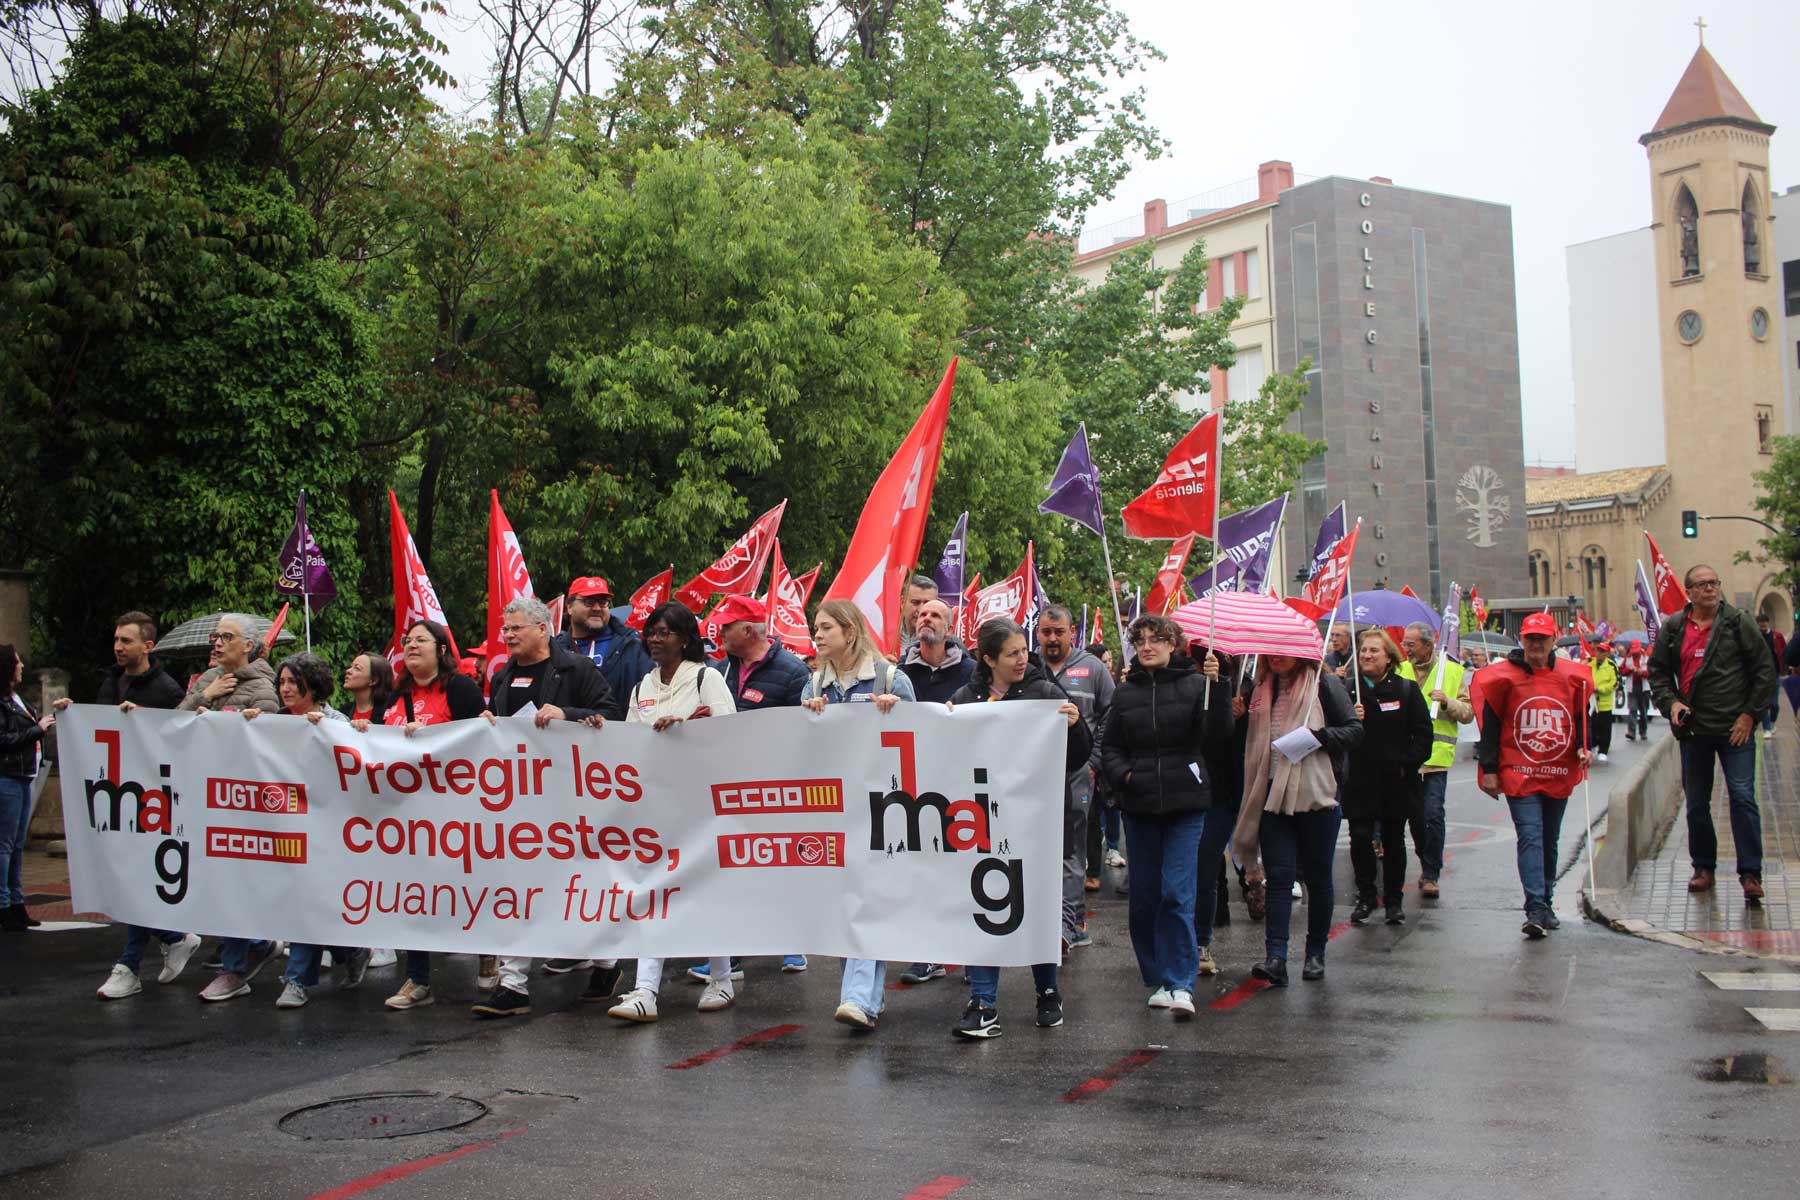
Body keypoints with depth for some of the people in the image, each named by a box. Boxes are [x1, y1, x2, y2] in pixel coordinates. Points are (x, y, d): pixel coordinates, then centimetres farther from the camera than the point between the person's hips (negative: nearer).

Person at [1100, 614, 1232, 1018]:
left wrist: (1216, 685, -22)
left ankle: (1180, 983, -7)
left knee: (1177, 892, -10)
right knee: (1144, 896, 7)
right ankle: (1159, 978, 20)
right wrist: (1122, 773, -4)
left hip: (1186, 803, -3)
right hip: (1139, 806, 4)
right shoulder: (1126, 693, 9)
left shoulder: (1194, 684, 0)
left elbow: (1218, 733, -11)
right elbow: (1109, 746, 15)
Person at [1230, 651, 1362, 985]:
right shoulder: (1263, 689, 16)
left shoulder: (1325, 684, -2)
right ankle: (1275, 957, -12)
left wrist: (1317, 736, -20)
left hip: (1315, 795, -4)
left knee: (1318, 878, 8)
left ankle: (1316, 954, 20)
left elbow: (1355, 730, -8)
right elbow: (1253, 741, 26)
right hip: (1274, 795, 4)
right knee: (1278, 877, -5)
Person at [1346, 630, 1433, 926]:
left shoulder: (1406, 688, 3)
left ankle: (1393, 900, 19)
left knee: (1393, 840, 8)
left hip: (1396, 780, 0)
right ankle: (1365, 896, 11)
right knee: (1360, 838, -5)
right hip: (1360, 779, 0)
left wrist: (1409, 763, -7)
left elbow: (1424, 733, 3)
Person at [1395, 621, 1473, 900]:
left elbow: (1468, 714, 3)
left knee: (1433, 814, -12)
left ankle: (1431, 875, -5)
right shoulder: (1400, 671, 10)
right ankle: (1428, 864, 28)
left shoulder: (1453, 672, 4)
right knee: (1414, 815, 11)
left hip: (1435, 755, -3)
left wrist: (1447, 701, -13)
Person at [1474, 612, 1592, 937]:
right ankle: (1535, 910, -18)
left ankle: (1545, 904, 28)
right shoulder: (1504, 676, -5)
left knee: (1550, 841, 15)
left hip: (1559, 775, 4)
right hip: (1518, 775, -4)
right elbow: (1490, 725, -2)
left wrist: (1582, 748, -4)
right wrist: (1489, 770, -5)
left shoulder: (1572, 676, 4)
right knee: (1530, 838, -14)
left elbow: (1582, 717, 15)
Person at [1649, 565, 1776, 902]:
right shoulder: (1672, 628, 5)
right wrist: (1670, 702, -3)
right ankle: (1704, 867, 24)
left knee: (1743, 797, -9)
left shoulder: (1738, 622, -2)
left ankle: (1750, 873, -3)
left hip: (1735, 728, -3)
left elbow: (1765, 671, 0)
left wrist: (1750, 714, -6)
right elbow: (1658, 672, 13)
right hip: (1693, 729, 3)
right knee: (1696, 803, 10)